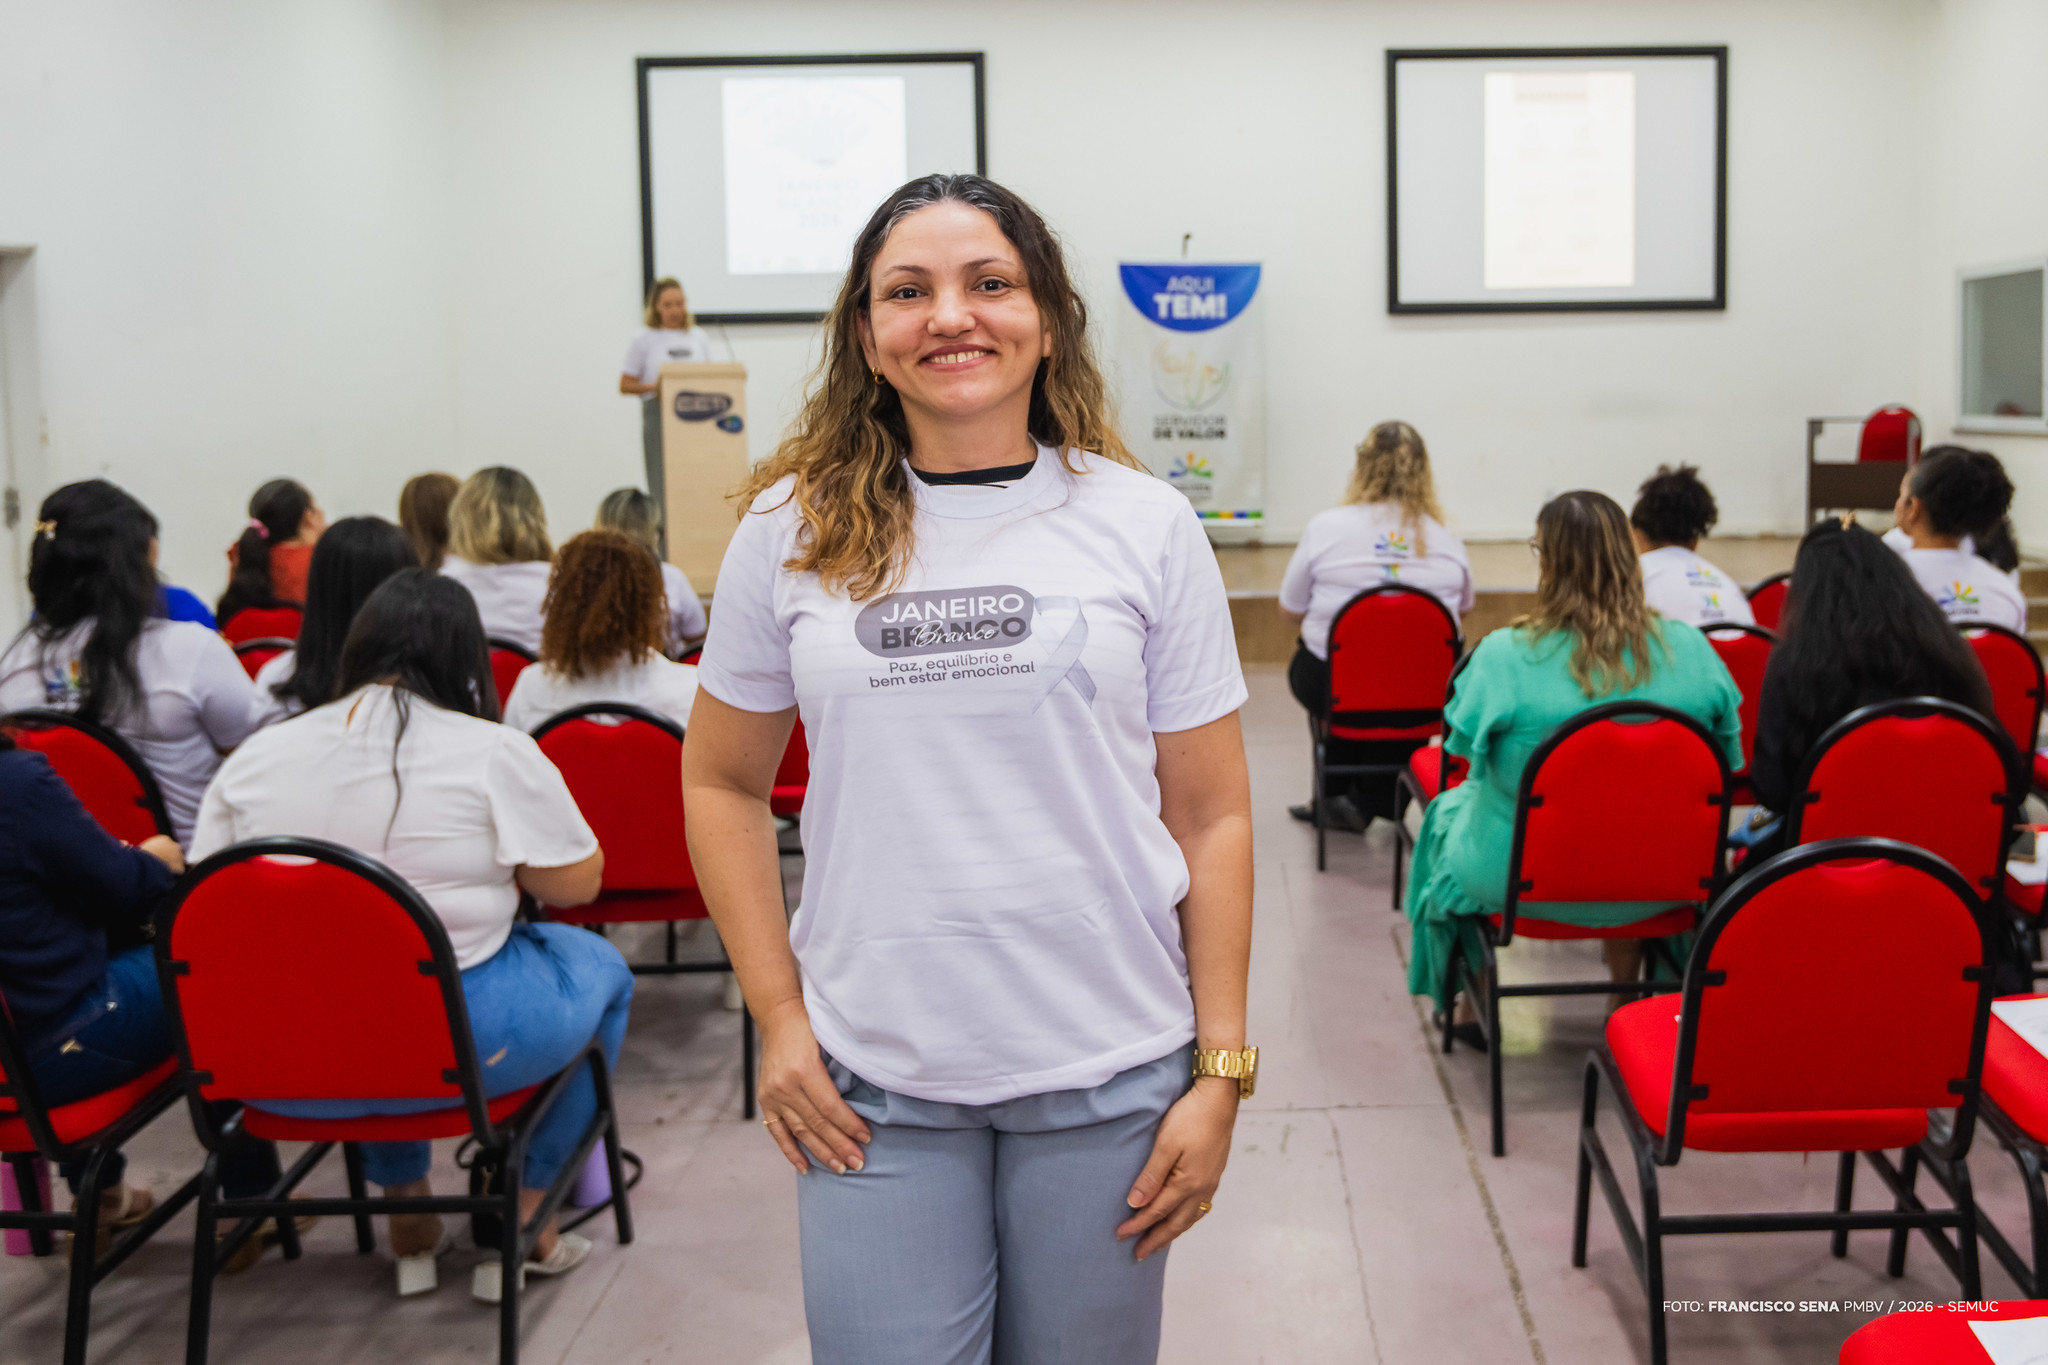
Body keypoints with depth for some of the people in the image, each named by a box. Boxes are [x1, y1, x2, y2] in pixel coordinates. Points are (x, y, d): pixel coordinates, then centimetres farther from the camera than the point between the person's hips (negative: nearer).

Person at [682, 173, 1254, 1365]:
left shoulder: (1144, 526, 0)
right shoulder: (795, 531, 2)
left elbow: (1212, 814, 1)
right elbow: (722, 784, 10)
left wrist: (1220, 1068, -3)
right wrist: (778, 1016, 1)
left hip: (1108, 1072, 0)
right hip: (874, 1083, 1)